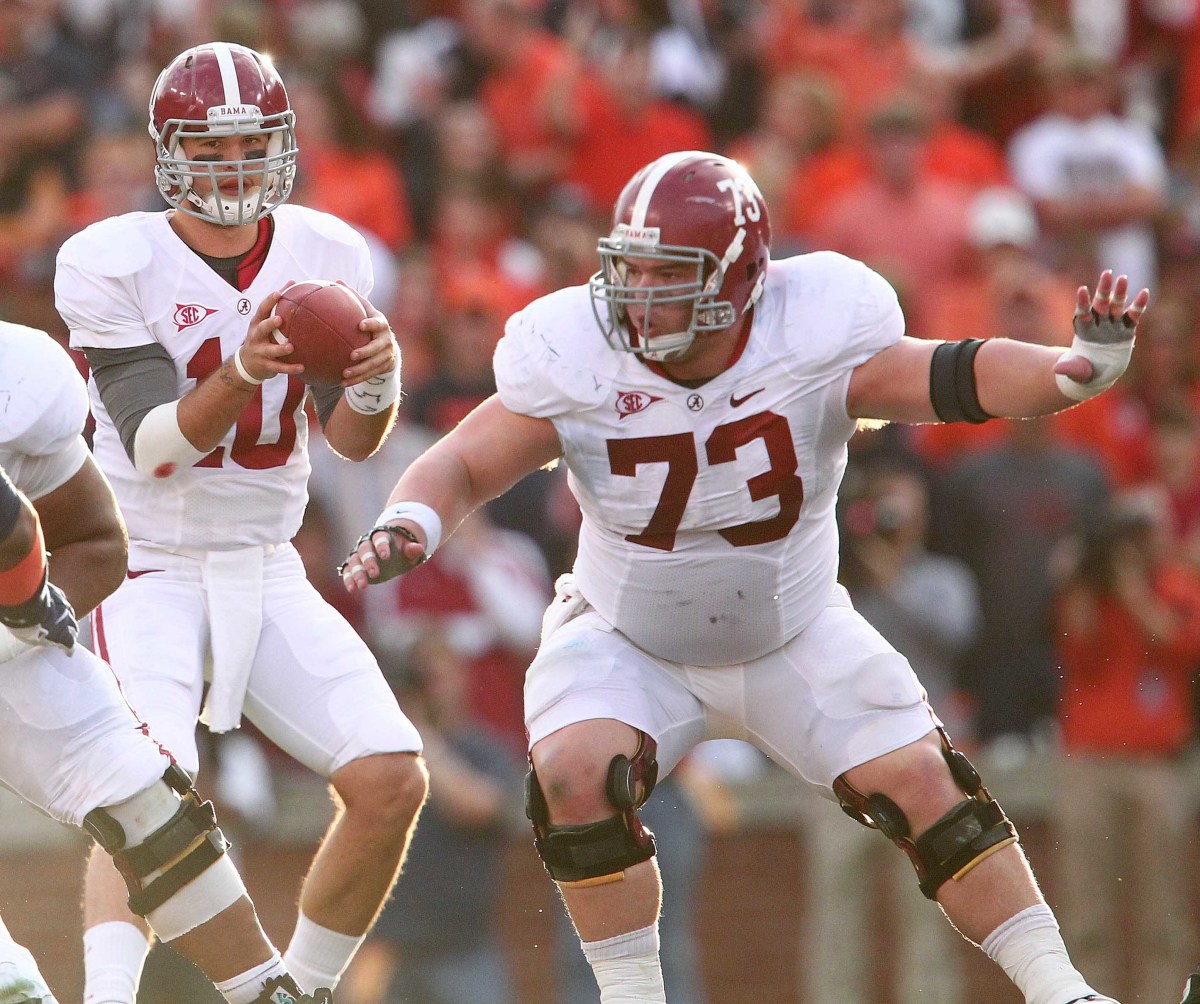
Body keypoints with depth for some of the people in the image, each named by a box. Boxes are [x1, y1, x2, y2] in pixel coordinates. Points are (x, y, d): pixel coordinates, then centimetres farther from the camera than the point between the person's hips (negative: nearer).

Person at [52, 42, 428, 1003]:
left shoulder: (324, 254, -1)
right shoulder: (113, 264, -14)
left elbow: (354, 442, -1)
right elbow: (153, 446, -19)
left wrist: (375, 382, -23)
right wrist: (241, 374, -37)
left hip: (267, 572, 5)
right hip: (149, 565, -5)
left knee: (391, 781, -8)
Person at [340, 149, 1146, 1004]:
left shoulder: (811, 344, -25)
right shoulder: (578, 363, -22)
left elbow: (957, 380, -28)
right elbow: (465, 463, -16)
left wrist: (1078, 367, -46)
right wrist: (407, 527, -37)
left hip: (796, 637, 0)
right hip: (627, 643, 0)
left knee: (922, 784, -6)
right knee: (576, 774, -26)